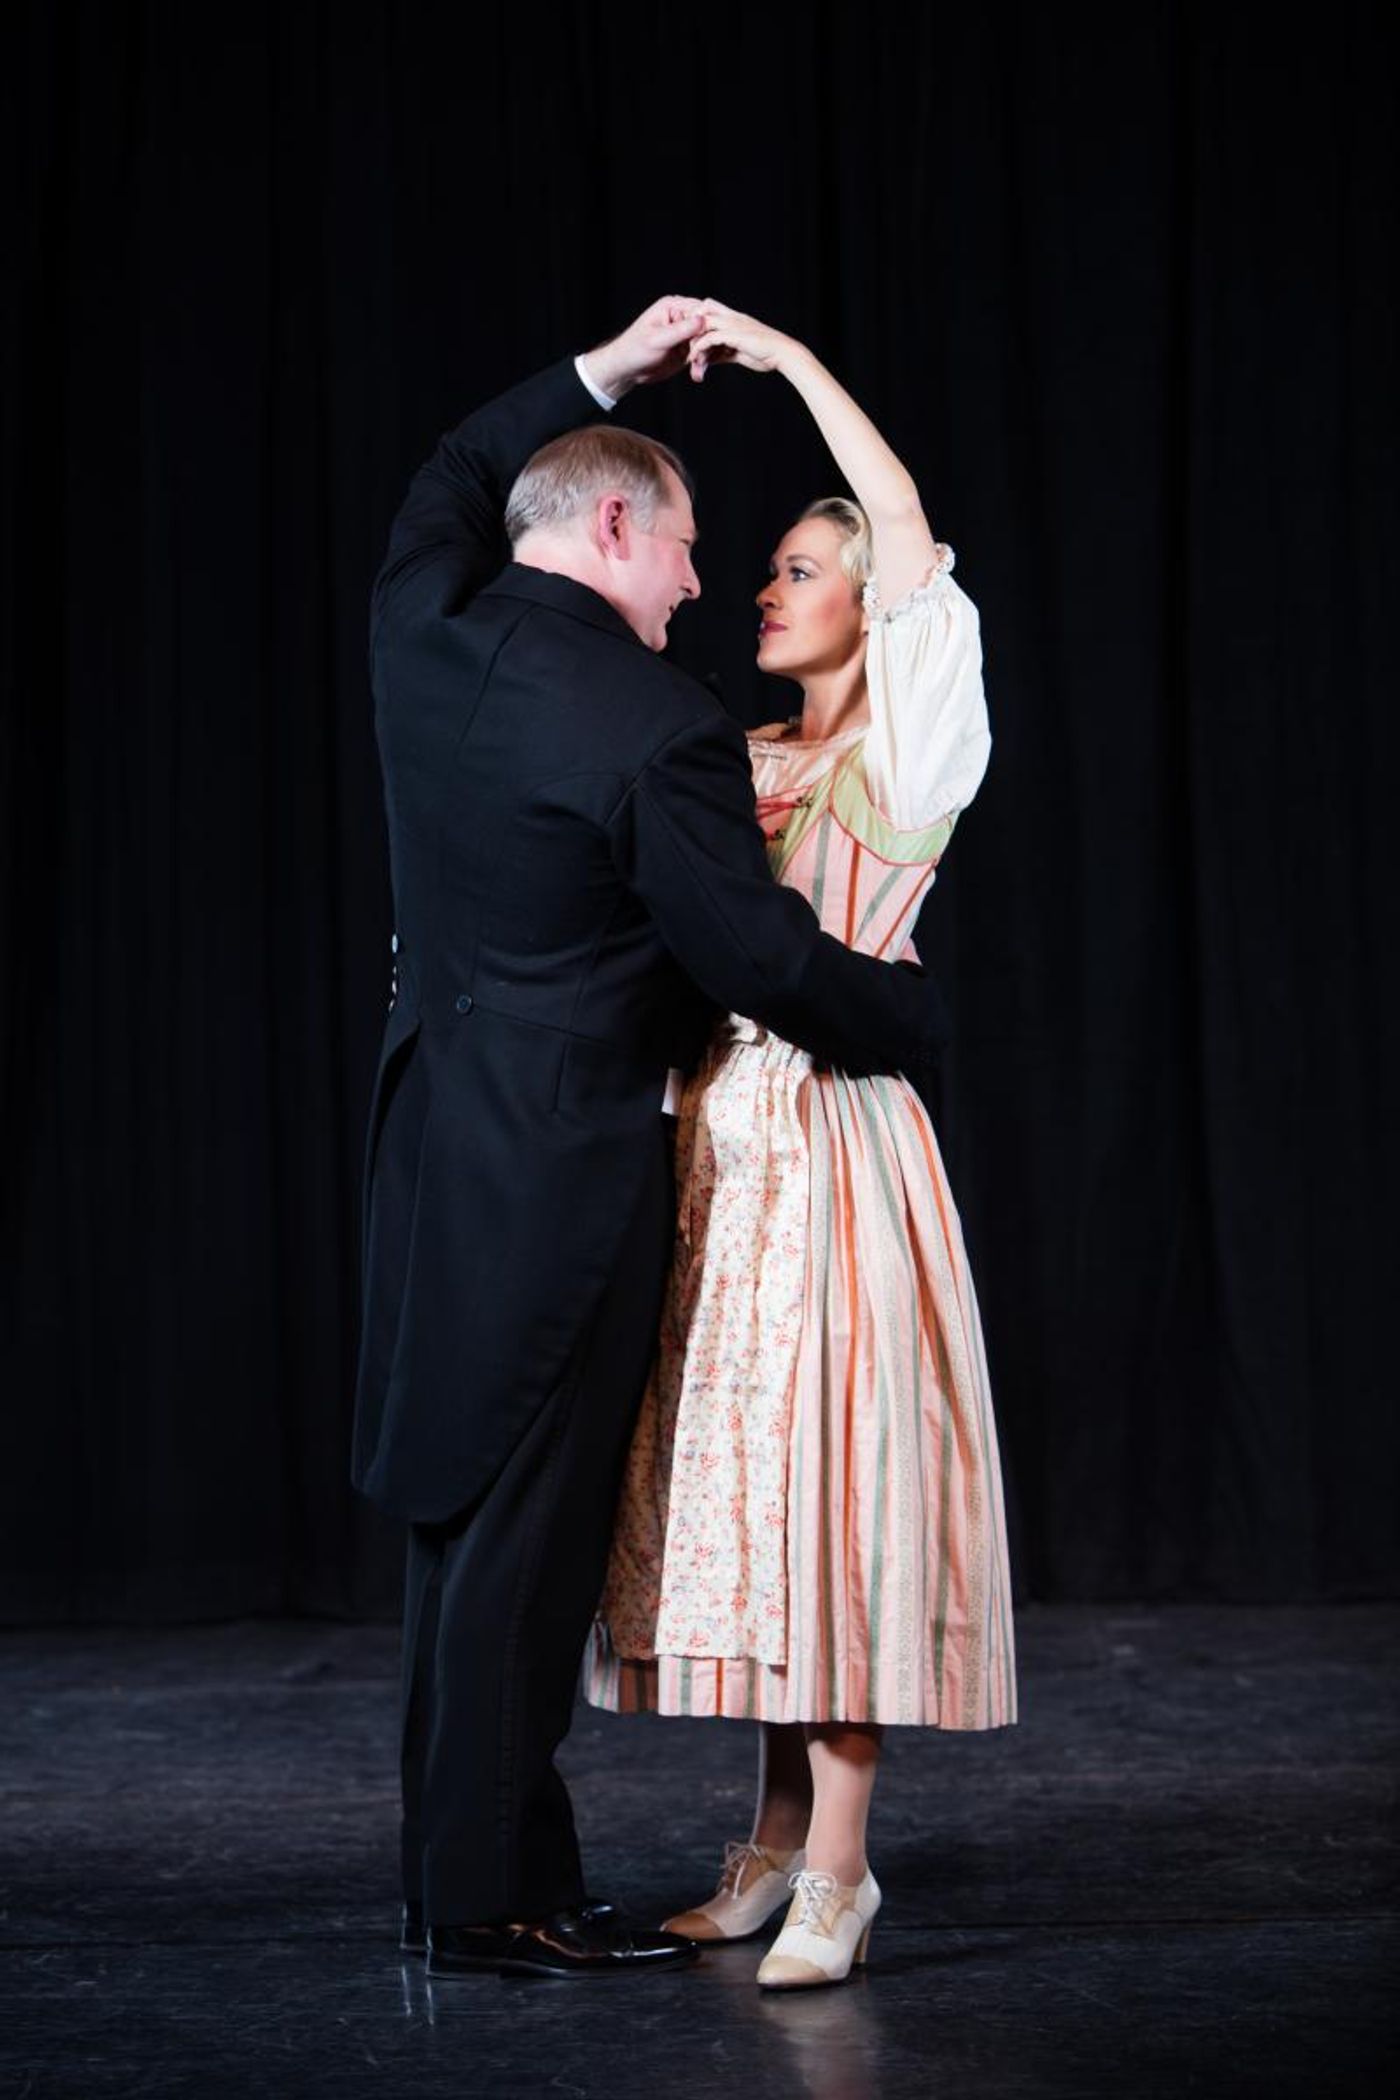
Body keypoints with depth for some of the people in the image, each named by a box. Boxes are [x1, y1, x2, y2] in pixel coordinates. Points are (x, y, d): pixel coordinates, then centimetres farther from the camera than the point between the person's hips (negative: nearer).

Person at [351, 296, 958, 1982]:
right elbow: (763, 958, -13)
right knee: (520, 1526, -1)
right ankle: (487, 1900, 7)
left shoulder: (424, 634, 4)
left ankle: (468, 1873, 22)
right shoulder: (658, 733, -18)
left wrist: (598, 374, 26)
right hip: (565, 1162, -8)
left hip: (433, 1135, 8)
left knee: (471, 1516, 14)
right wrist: (915, 1017, 4)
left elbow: (450, 490, 26)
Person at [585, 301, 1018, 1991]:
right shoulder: (743, 763, 16)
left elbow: (913, 535, -12)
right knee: (743, 1476, 9)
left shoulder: (905, 755, -2)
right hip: (721, 1145, 6)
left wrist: (791, 357, -9)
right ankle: (781, 1825, 18)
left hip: (831, 1138, -6)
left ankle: (836, 1868, -5)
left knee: (826, 1474, -8)